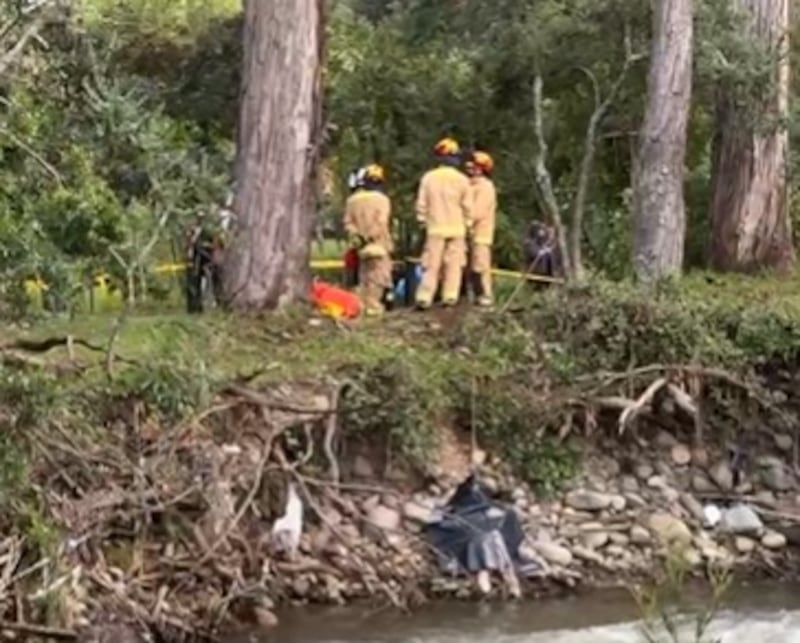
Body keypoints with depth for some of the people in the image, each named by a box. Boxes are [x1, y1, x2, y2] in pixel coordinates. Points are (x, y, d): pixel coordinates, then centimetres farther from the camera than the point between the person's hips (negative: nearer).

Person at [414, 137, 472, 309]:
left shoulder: (429, 178, -3)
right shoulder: (462, 180, -3)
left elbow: (421, 204, 0)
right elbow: (467, 206, 1)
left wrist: (423, 221, 13)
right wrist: (466, 224, 14)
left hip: (435, 228, 0)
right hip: (457, 229, 0)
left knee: (431, 264, 1)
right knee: (454, 265, 5)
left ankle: (424, 298, -5)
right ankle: (450, 297, 2)